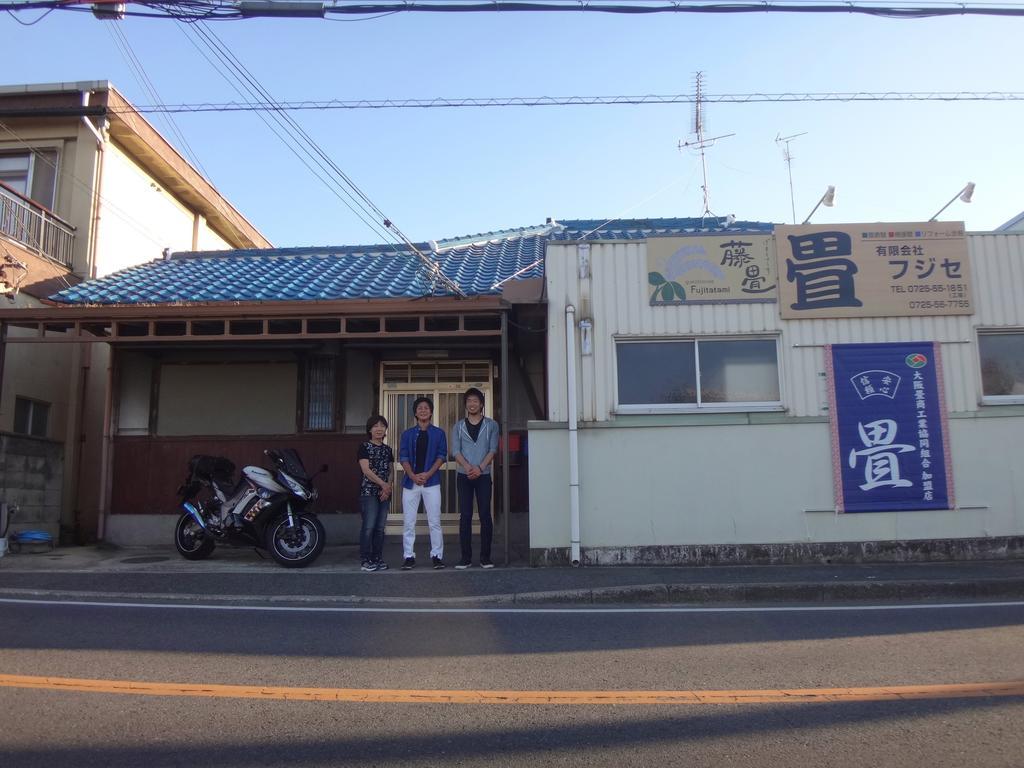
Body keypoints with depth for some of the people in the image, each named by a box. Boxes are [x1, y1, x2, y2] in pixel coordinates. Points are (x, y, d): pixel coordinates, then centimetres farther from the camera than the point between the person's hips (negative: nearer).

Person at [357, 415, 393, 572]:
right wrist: (383, 484, -14)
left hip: (385, 493, 5)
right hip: (369, 491, -5)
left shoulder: (387, 449, 16)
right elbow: (366, 470, -9)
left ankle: (378, 558, 12)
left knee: (380, 527, 6)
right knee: (369, 526, -11)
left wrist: (388, 488, -2)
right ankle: (366, 560, -5)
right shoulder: (364, 447, 0)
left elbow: (390, 471, 15)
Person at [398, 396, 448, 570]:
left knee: (434, 522, 0)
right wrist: (413, 476, -12)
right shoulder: (407, 434, 10)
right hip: (410, 482, 1)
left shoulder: (439, 433, 8)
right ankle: (409, 556, 9)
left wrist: (427, 474, -12)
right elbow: (403, 457, 3)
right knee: (408, 522, 2)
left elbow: (441, 456, 1)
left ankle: (437, 555, 7)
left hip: (431, 481, -1)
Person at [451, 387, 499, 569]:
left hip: (483, 475, -1)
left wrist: (480, 468, -14)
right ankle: (466, 557, 4)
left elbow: (493, 449, -1)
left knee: (485, 516, -2)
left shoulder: (491, 425, 7)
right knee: (465, 517, 0)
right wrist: (468, 467, -15)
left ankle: (485, 557, 3)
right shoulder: (458, 426, 9)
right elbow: (455, 451, 1)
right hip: (464, 476, 1)